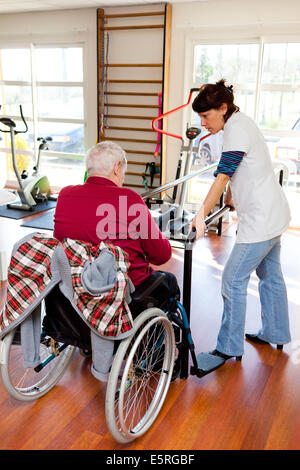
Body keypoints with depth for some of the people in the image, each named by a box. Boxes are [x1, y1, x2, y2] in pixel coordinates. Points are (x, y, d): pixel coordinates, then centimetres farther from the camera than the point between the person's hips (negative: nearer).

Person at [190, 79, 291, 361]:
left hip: (261, 221, -11)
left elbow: (222, 178, -28)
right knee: (270, 276, 20)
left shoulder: (237, 131, -19)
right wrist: (230, 198, 22)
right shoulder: (239, 123, 10)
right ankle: (275, 334, 36)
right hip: (273, 216, 11)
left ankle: (229, 348, 8)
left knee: (233, 281, -4)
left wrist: (201, 216, -31)